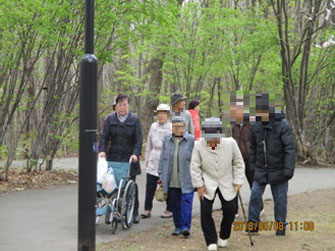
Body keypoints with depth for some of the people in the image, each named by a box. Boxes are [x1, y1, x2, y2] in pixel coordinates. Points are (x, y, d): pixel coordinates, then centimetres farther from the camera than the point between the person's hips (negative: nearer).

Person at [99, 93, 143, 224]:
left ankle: (134, 213, 12)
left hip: (129, 158, -1)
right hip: (113, 157, 1)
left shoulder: (134, 120, 2)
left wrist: (135, 154, -15)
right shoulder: (110, 119, 7)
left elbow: (138, 140, -1)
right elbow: (104, 137, 5)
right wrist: (102, 150, -11)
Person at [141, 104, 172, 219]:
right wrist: (147, 159, 17)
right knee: (150, 185, -3)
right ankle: (147, 209, 1)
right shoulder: (153, 126, 12)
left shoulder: (172, 127, -2)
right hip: (154, 160, 3)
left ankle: (170, 209, 15)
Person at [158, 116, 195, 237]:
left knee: (186, 202, -9)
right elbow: (162, 159, 15)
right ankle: (178, 226, 19)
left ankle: (186, 227, -7)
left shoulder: (192, 140, -1)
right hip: (171, 181, 4)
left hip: (186, 181, -4)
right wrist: (161, 176, 11)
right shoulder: (167, 140, 11)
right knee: (174, 204, 8)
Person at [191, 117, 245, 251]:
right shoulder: (199, 145, -16)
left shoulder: (230, 143, -15)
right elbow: (195, 167, -7)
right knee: (205, 212, -6)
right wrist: (199, 185, -8)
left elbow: (238, 163, -2)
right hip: (207, 184, 0)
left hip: (227, 184, 1)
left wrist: (238, 181, -4)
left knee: (230, 210, 0)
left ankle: (223, 237, 26)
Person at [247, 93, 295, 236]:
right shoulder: (257, 127, 1)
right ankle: (253, 224, 10)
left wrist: (288, 170, -19)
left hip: (278, 170, -4)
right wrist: (252, 165, 12)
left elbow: (290, 149, -15)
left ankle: (280, 225, 20)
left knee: (280, 199, 6)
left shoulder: (283, 126, -14)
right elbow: (253, 148, 13)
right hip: (261, 170, 4)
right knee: (255, 196, -1)